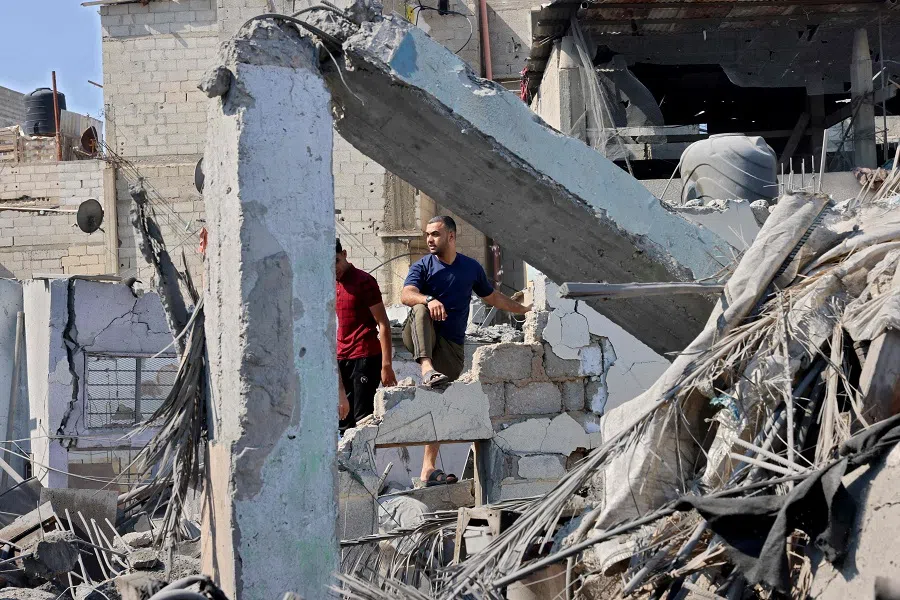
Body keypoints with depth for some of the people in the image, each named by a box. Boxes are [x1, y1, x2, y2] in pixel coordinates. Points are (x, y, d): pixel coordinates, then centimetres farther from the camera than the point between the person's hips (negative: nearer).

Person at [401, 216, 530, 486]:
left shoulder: (471, 268, 9)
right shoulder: (422, 266, -1)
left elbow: (493, 297, 25)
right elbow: (406, 295, -20)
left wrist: (525, 310, 29)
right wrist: (429, 299, -40)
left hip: (451, 346, 2)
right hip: (421, 339, -2)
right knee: (421, 310, -35)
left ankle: (428, 469, -7)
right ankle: (427, 368, -52)